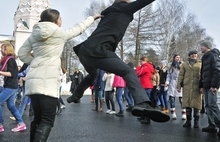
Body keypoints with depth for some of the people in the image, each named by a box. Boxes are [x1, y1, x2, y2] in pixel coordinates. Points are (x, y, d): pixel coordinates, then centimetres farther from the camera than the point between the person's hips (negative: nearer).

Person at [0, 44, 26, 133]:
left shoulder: (10, 59, -12)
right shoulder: (8, 59, 17)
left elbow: (11, 74, -19)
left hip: (10, 87, -10)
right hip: (12, 86, 10)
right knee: (11, 105, 10)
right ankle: (21, 123, 13)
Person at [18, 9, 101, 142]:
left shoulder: (34, 34, 14)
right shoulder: (60, 32, 0)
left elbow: (22, 54, 14)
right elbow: (79, 29, 15)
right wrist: (92, 18, 30)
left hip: (33, 81, 7)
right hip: (47, 82, -7)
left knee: (38, 118, 17)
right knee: (47, 121, -3)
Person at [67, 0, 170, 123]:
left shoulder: (111, 12, 30)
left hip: (85, 51, 9)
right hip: (97, 50, -9)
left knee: (93, 74, 37)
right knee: (129, 72, -14)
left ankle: (75, 97, 51)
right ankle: (143, 104, -36)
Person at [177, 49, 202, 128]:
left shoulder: (200, 64, 10)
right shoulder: (184, 64, 13)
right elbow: (181, 75, 10)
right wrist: (179, 86, 3)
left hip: (197, 87, -1)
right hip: (187, 86, 1)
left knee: (196, 104, -1)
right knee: (187, 103, 1)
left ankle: (196, 121, 10)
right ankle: (188, 121, 10)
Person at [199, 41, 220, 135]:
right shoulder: (205, 58, 21)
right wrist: (201, 86, 18)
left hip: (211, 86, -9)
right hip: (206, 86, 9)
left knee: (212, 105, -10)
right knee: (208, 106, 8)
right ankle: (211, 126, 12)